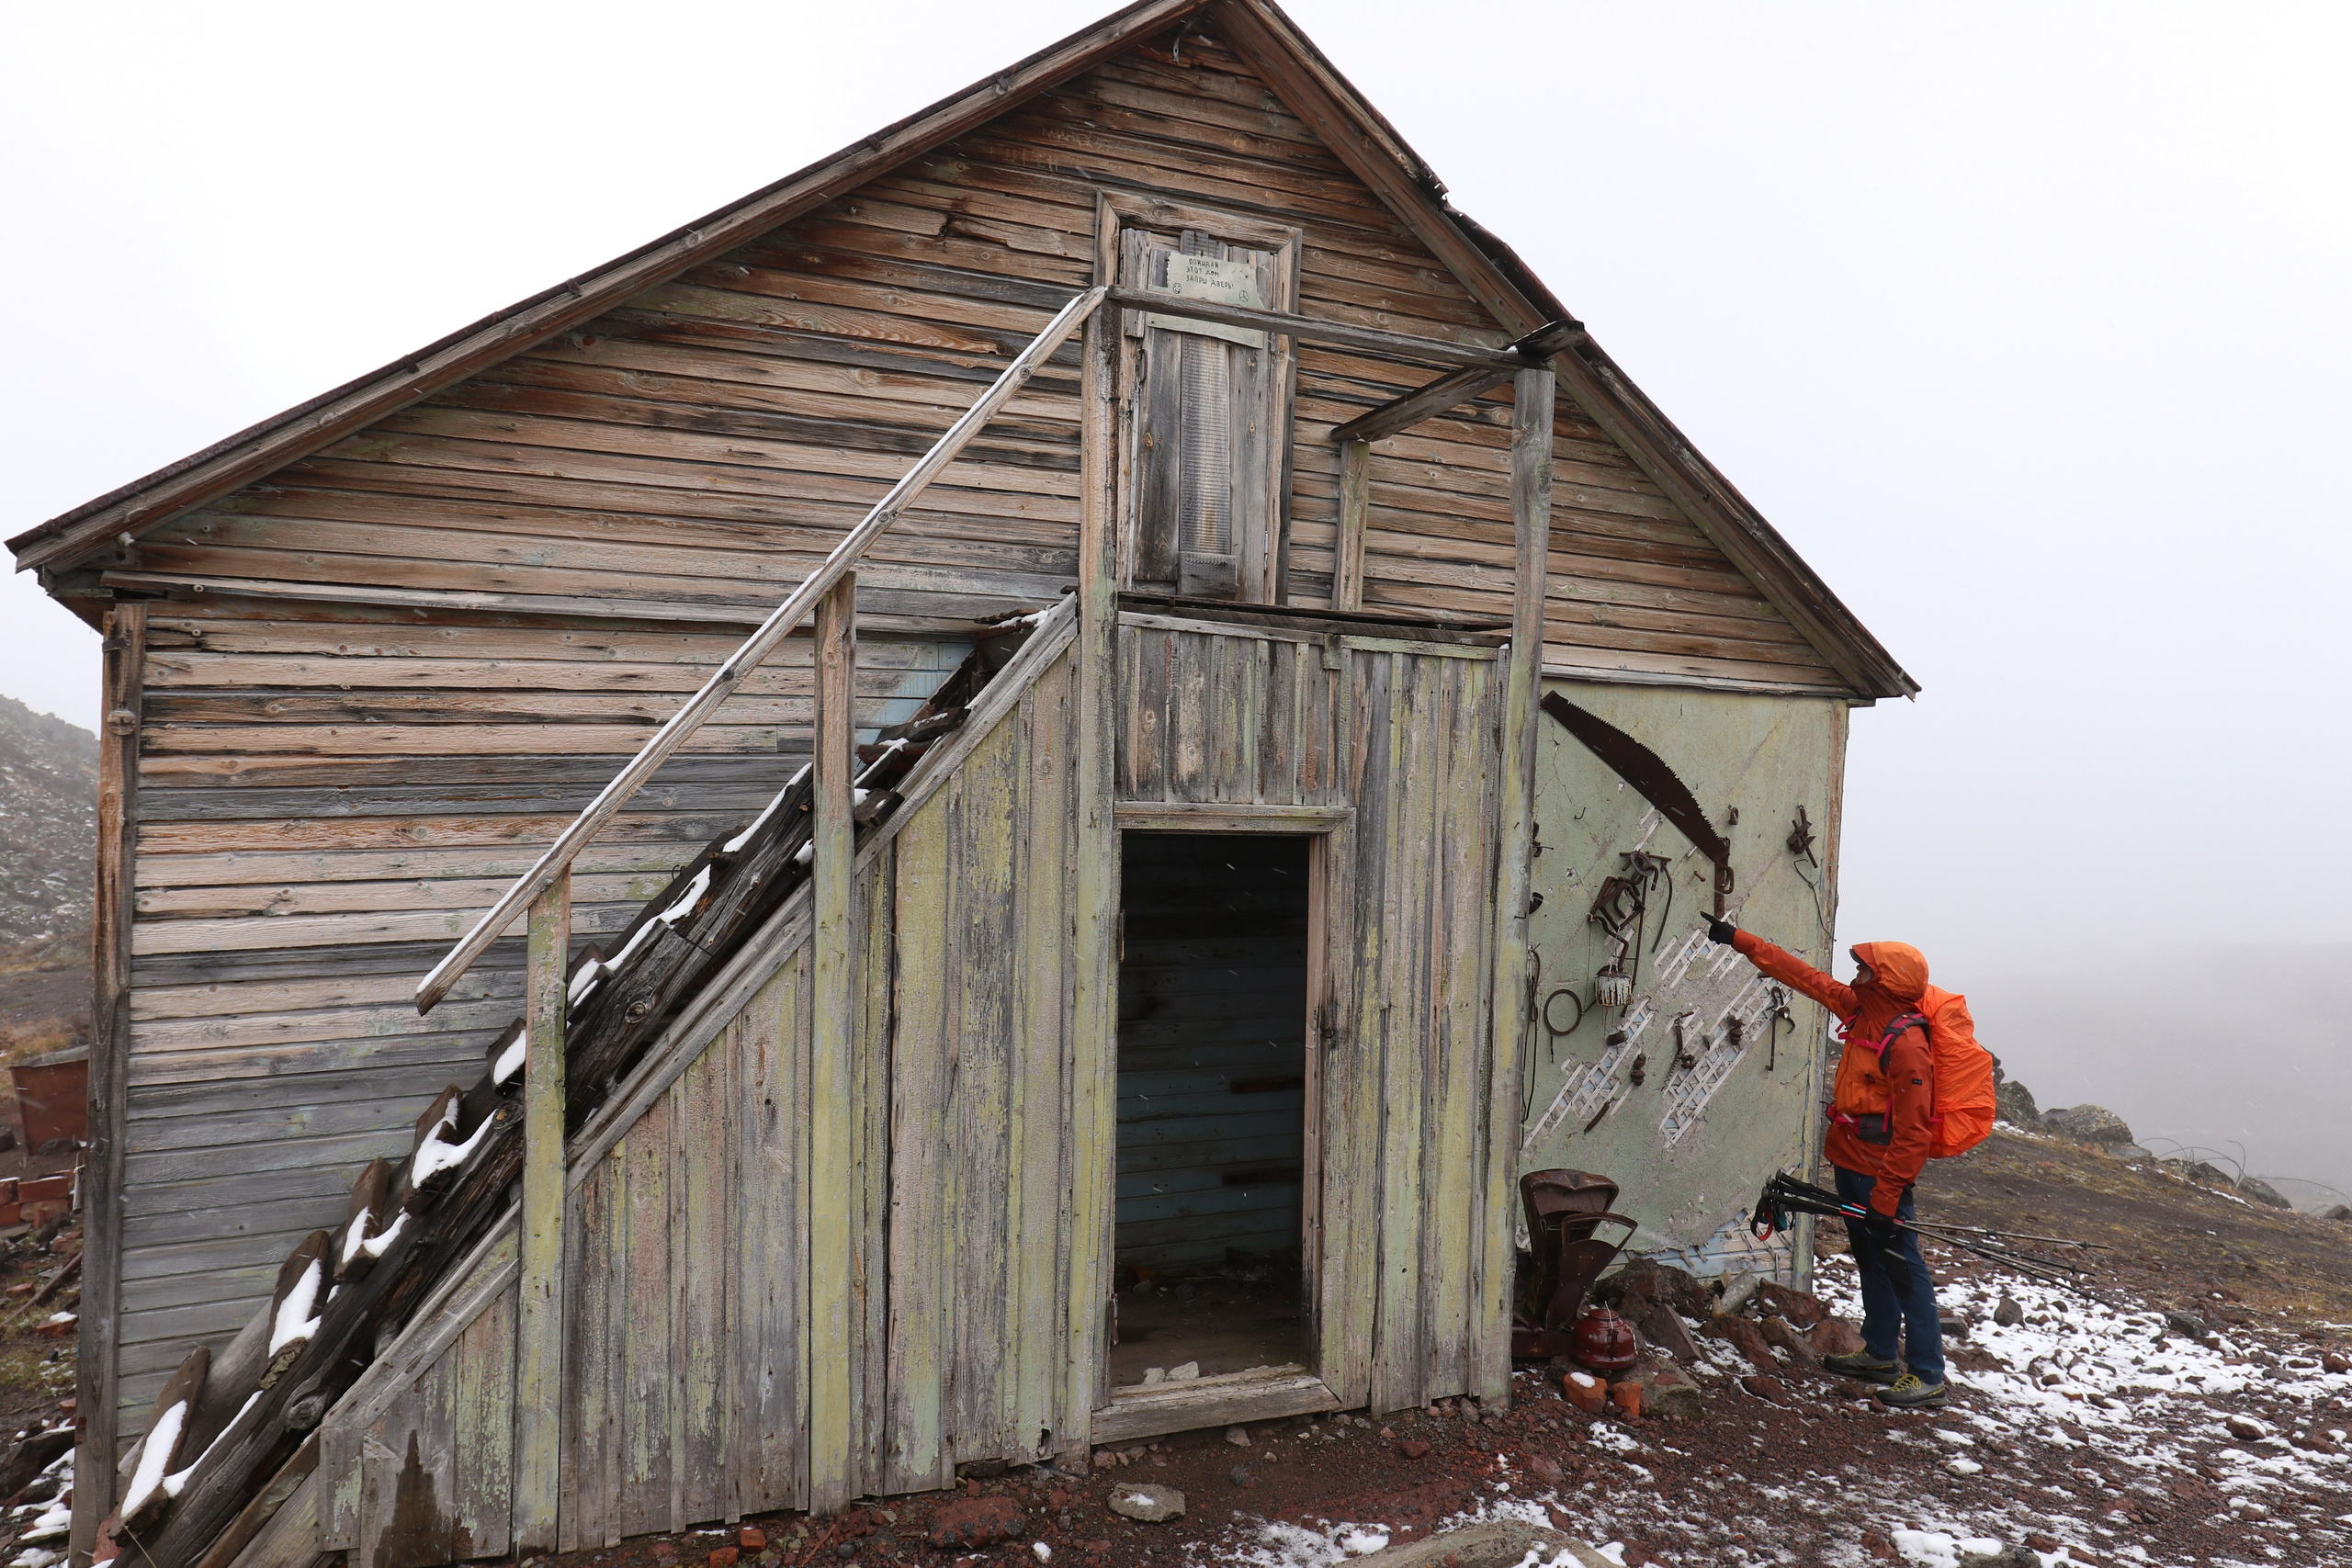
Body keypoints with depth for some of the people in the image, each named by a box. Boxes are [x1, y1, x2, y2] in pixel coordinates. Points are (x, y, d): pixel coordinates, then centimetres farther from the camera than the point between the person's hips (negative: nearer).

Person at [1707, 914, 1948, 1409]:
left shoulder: (1907, 1043, -23)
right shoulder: (1860, 1011, 2)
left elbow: (1913, 1133, -23)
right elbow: (1806, 977, 12)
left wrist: (1885, 1197, -21)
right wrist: (1739, 940, 12)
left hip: (1881, 1173, -10)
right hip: (1849, 1161, 10)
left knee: (1902, 1267, -1)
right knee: (1869, 1259, 19)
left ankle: (1926, 1374, 9)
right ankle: (1880, 1354, 32)